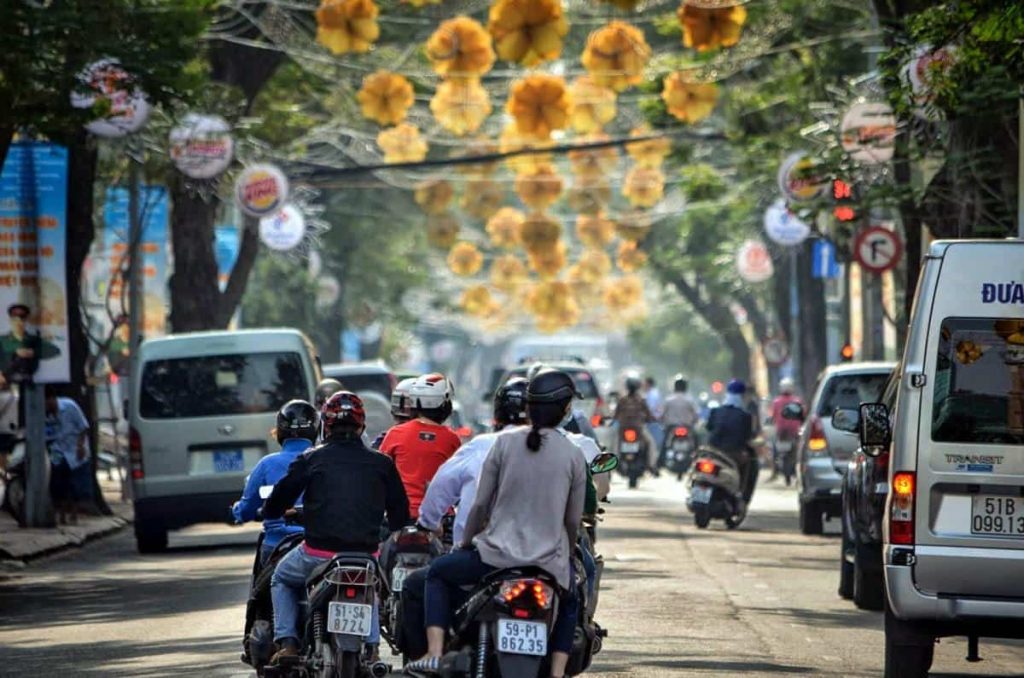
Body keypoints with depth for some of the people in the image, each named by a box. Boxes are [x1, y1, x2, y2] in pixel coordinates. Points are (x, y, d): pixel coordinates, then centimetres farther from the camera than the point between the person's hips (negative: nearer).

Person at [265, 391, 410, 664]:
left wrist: (270, 512, 30)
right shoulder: (381, 464, 6)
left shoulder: (310, 459, 2)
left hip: (319, 552, -2)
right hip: (366, 554, 2)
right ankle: (371, 647, 18)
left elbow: (276, 503, 6)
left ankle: (287, 642, 10)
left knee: (281, 579, 28)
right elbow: (400, 513, 12)